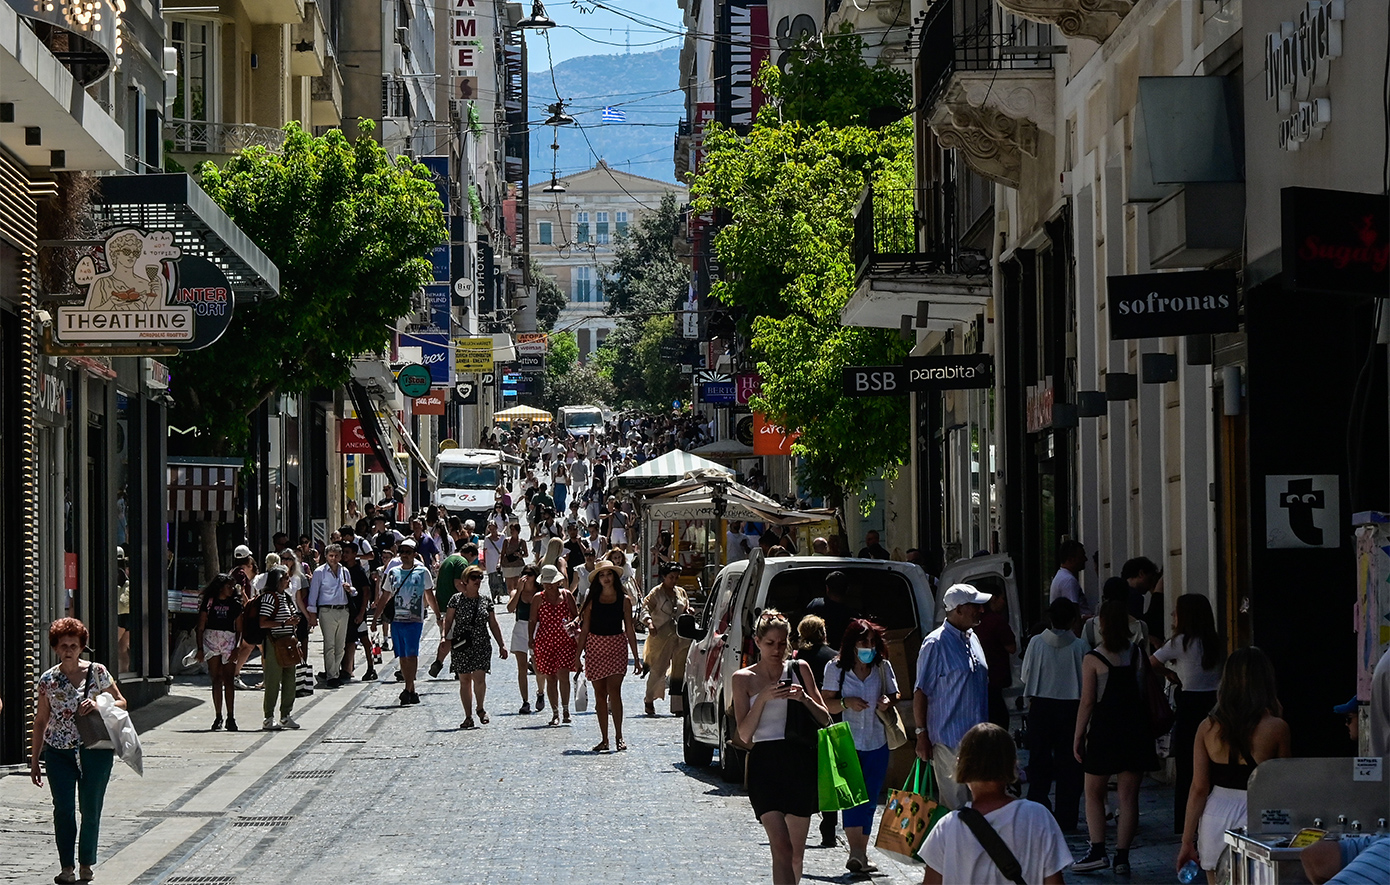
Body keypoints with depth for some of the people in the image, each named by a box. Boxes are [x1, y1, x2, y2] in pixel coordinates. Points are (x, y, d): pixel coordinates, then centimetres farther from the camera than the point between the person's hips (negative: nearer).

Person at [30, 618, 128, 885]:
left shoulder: (97, 672, -1)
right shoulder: (48, 680, 3)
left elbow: (121, 703, 6)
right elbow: (40, 722, 9)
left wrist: (98, 705, -15)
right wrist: (34, 761, 9)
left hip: (94, 750, -1)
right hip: (59, 752, 1)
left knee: (90, 810, 3)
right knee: (63, 810, -4)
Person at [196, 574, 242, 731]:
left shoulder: (235, 604, 9)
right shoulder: (208, 603, 5)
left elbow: (239, 628, 7)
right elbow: (201, 626, 5)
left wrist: (237, 648, -4)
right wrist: (200, 648, -1)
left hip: (229, 641, 0)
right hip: (211, 640, 0)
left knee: (228, 680, -4)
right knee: (217, 680, -1)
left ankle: (230, 717, -3)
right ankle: (218, 717, 3)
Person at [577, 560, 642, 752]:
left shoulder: (624, 600, 5)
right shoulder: (592, 600, 6)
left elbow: (629, 630, 7)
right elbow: (585, 629, 8)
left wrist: (636, 657, 6)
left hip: (617, 646, -2)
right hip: (595, 645, 2)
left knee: (614, 690, -13)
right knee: (600, 693, 2)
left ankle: (619, 736, -9)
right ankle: (604, 739, 6)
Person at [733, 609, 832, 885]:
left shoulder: (800, 669, 8)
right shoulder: (744, 679, 3)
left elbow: (825, 719, 9)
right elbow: (744, 734, -2)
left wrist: (805, 699, -10)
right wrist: (763, 698, -15)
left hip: (800, 762, 3)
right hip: (765, 764, -3)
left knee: (796, 851, 9)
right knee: (781, 847, -16)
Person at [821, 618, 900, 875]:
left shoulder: (882, 667, 9)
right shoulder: (836, 669, 1)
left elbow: (894, 696, 17)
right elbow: (826, 703, 1)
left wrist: (888, 703, -6)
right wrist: (845, 702, -18)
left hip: (877, 743, 3)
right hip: (847, 743, -3)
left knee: (869, 801, 7)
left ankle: (861, 855, 15)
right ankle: (856, 852, -25)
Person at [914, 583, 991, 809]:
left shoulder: (972, 638, 13)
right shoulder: (936, 644, -12)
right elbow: (921, 692, -12)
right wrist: (922, 733, -14)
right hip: (948, 738, -8)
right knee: (954, 804, -6)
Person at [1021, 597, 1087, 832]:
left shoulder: (1037, 643, -5)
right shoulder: (1079, 646, -8)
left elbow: (1026, 675, 1)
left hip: (1041, 707, 1)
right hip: (1071, 707, -1)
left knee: (1039, 761, 9)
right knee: (1069, 762, 6)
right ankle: (1065, 819, 7)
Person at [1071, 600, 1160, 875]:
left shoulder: (1093, 659, -8)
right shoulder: (1137, 654, 2)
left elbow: (1087, 702, -8)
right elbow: (1147, 693, 4)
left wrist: (1078, 736, -2)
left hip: (1104, 728, -3)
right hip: (1135, 728, 3)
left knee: (1094, 793, 8)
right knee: (1129, 796, 6)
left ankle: (1098, 851, -3)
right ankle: (1122, 857, 5)